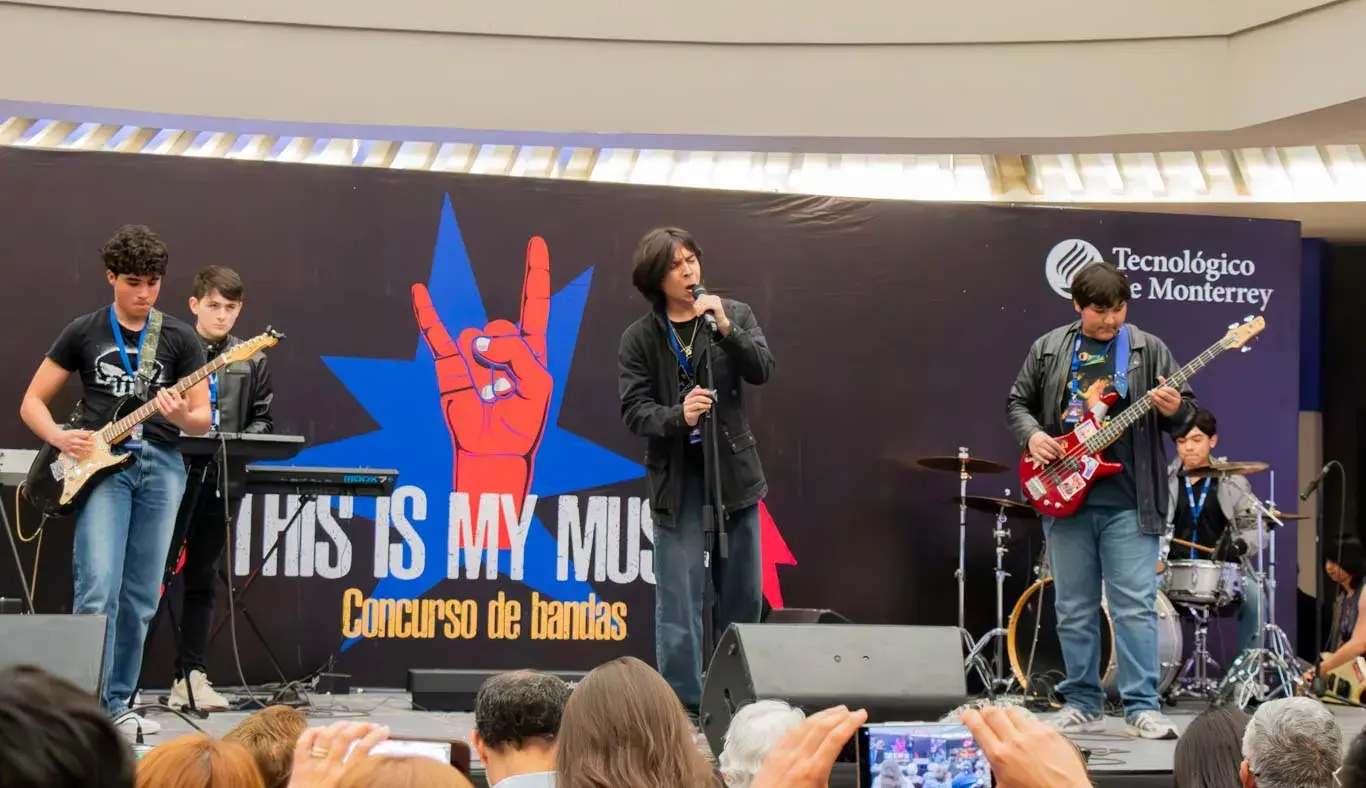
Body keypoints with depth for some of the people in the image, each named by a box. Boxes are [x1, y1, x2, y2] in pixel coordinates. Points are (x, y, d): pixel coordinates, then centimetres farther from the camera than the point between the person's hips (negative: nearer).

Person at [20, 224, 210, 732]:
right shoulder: (83, 332, 5)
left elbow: (204, 419, 5)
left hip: (161, 465, 2)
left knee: (139, 599, 5)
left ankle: (116, 705, 18)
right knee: (98, 588, -16)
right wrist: (60, 438, -11)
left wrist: (183, 417, -18)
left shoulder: (179, 338, 6)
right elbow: (32, 402, 9)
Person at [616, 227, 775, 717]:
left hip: (734, 471, 3)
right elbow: (634, 410, -5)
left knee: (743, 595, 9)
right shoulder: (640, 338, 0)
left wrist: (726, 329, -20)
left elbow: (761, 371, -6)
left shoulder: (735, 315, 6)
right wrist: (677, 416, -24)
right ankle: (683, 708, 2)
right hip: (677, 479, -2)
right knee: (679, 602, -4)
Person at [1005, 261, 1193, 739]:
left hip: (1128, 501, -2)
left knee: (1135, 606, -7)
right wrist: (1032, 434, -3)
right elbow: (1017, 403, 16)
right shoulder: (1048, 350, 9)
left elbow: (1186, 414, 3)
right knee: (1073, 609, 8)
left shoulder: (1149, 350, 3)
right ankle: (1083, 706, 17)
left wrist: (1174, 410, -19)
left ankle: (1142, 709, -4)